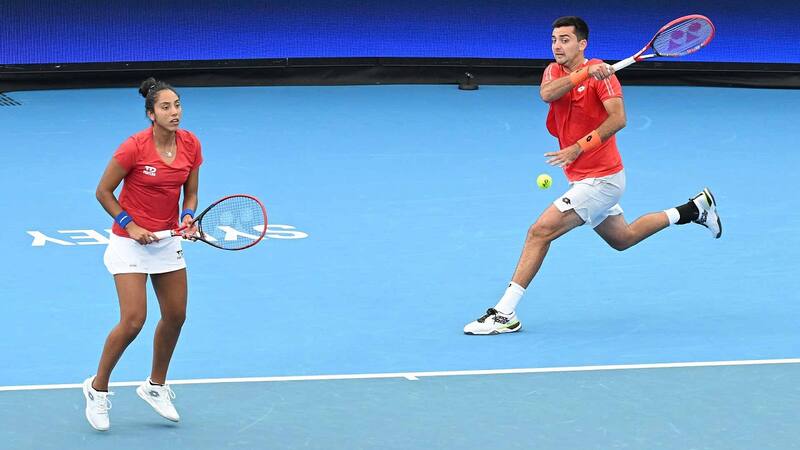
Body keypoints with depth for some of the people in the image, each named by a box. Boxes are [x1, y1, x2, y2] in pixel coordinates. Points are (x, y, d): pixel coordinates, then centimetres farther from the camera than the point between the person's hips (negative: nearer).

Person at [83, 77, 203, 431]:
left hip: (168, 240, 6)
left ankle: (155, 386, 32)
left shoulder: (190, 145, -5)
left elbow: (190, 193, 7)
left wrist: (188, 218, -12)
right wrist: (129, 225, -18)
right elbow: (103, 192, -11)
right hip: (130, 242, -6)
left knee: (175, 316, 10)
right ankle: (97, 388, 7)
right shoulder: (134, 147, -21)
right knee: (133, 321, -13)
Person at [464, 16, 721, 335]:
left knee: (540, 231, -17)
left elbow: (618, 118, -25)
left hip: (600, 180, -9)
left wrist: (578, 148, -31)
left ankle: (505, 314, -16)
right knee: (622, 239, 26)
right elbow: (547, 93, -17)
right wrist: (585, 73, -32)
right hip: (582, 179, 9)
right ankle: (694, 209, 38)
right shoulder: (554, 71, 6)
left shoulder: (601, 73, -13)